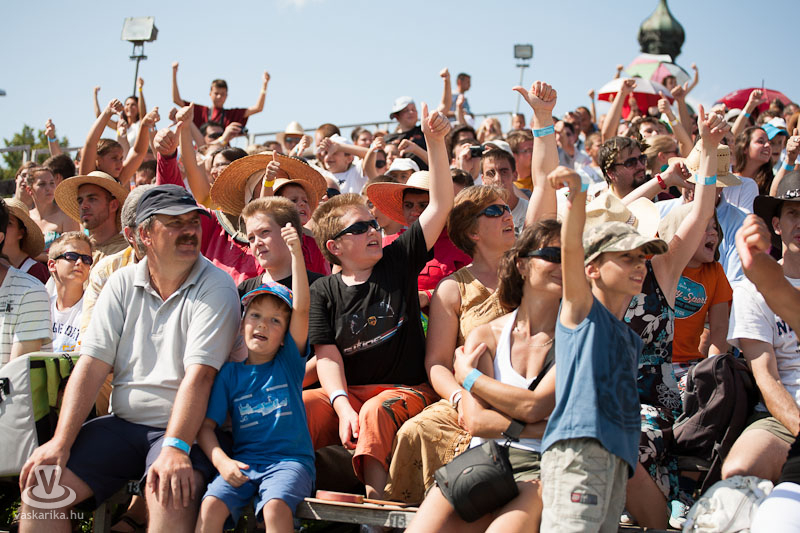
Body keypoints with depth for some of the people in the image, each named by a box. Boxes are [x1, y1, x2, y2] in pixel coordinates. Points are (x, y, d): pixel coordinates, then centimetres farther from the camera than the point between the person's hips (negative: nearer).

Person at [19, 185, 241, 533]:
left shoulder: (216, 288, -8)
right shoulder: (122, 285, 6)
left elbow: (199, 374, -19)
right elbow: (92, 365, -1)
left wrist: (174, 448, -30)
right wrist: (61, 442, -12)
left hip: (184, 427, -5)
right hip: (122, 424, 5)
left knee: (169, 495, -35)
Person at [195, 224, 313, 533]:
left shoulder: (289, 362, 7)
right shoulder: (230, 373, 11)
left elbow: (301, 309, -7)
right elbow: (206, 426, 7)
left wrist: (296, 254, -17)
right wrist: (221, 461, -13)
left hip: (290, 459, -2)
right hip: (243, 461, 2)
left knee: (275, 508, -32)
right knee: (210, 507, -24)